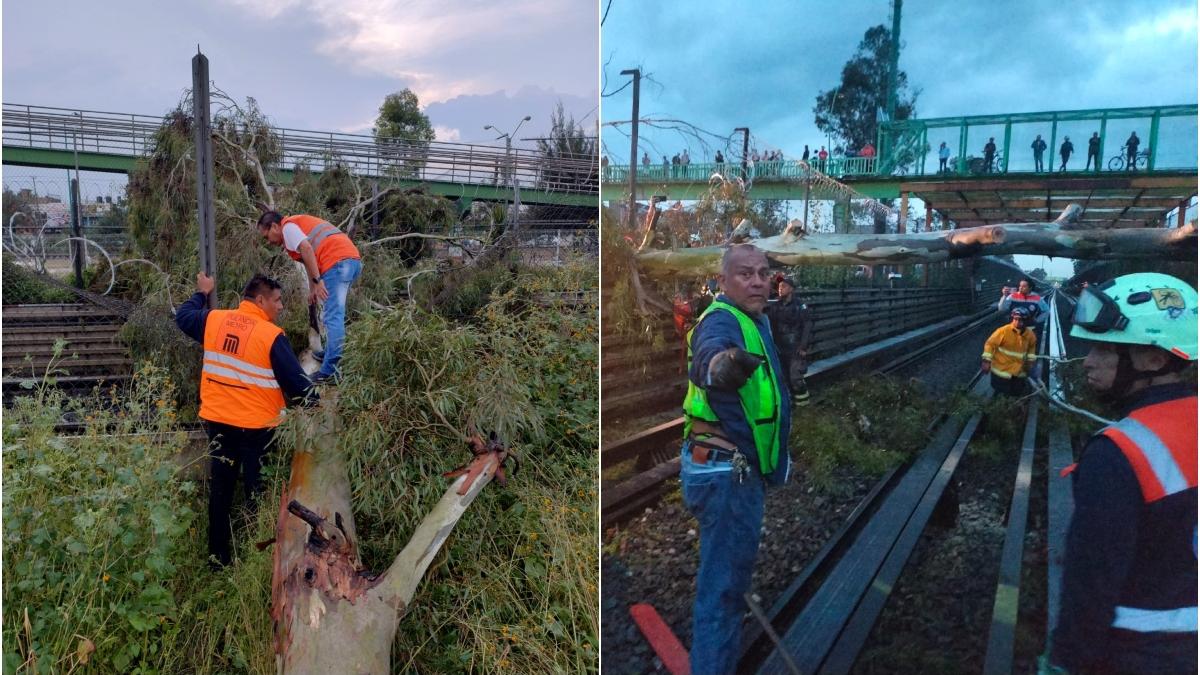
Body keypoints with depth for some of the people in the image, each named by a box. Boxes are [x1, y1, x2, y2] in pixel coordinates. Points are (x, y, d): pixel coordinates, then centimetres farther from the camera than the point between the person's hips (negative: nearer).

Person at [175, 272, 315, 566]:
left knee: (220, 491, 17)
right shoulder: (272, 336, -18)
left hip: (217, 421, 5)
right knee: (258, 493, 8)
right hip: (257, 426, -5)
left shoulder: (213, 320, -2)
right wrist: (318, 404, 0)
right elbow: (295, 381, -14)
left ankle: (218, 556, 27)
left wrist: (201, 293, 36)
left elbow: (182, 316, 20)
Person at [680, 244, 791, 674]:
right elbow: (707, 356, -47)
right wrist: (721, 364, -66)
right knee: (722, 585, -3)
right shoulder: (721, 321, -21)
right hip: (727, 472, -11)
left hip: (734, 470, 11)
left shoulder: (753, 321, 12)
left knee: (729, 578, 26)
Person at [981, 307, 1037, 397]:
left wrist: (1030, 360, 10)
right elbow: (990, 344, -16)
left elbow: (1032, 347, 17)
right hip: (1001, 370, -4)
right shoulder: (1003, 331, -20)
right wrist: (987, 361, -20)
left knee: (1018, 394, 14)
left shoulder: (1030, 335, -5)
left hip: (1019, 372, 4)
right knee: (1002, 394, -1)